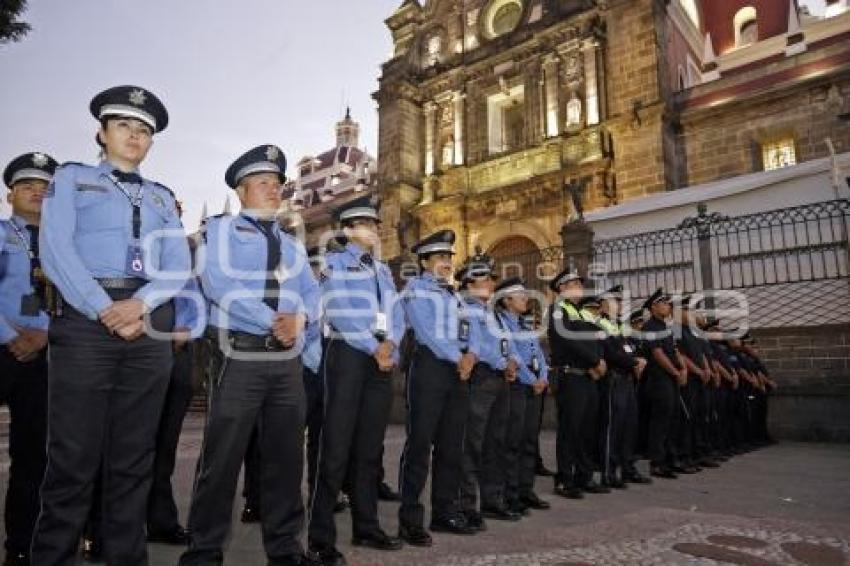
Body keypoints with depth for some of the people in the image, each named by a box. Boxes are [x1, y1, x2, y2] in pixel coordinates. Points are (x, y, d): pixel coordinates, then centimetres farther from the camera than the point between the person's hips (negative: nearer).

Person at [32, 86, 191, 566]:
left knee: (134, 455, 7)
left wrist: (139, 305, -12)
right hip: (85, 317, -3)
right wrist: (106, 311, -14)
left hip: (151, 324, 3)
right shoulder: (72, 178, 14)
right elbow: (56, 249, -3)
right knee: (73, 454, -3)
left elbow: (180, 265, 7)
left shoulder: (163, 197, 21)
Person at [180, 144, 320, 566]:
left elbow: (312, 293, 10)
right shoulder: (221, 229, 5)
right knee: (222, 456, 0)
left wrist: (299, 319, -13)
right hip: (240, 356, -5)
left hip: (288, 359, 5)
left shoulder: (293, 244, 20)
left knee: (286, 455, 9)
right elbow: (218, 283, -12)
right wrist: (271, 321, -17)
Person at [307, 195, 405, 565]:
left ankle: (366, 527, 21)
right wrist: (373, 347, -14)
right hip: (349, 354, -6)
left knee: (370, 447, 10)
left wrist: (390, 345, -8)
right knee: (337, 446, -7)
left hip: (383, 358, 6)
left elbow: (395, 313, 12)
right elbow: (338, 312, -10)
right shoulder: (335, 262, 3)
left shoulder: (383, 269, 21)